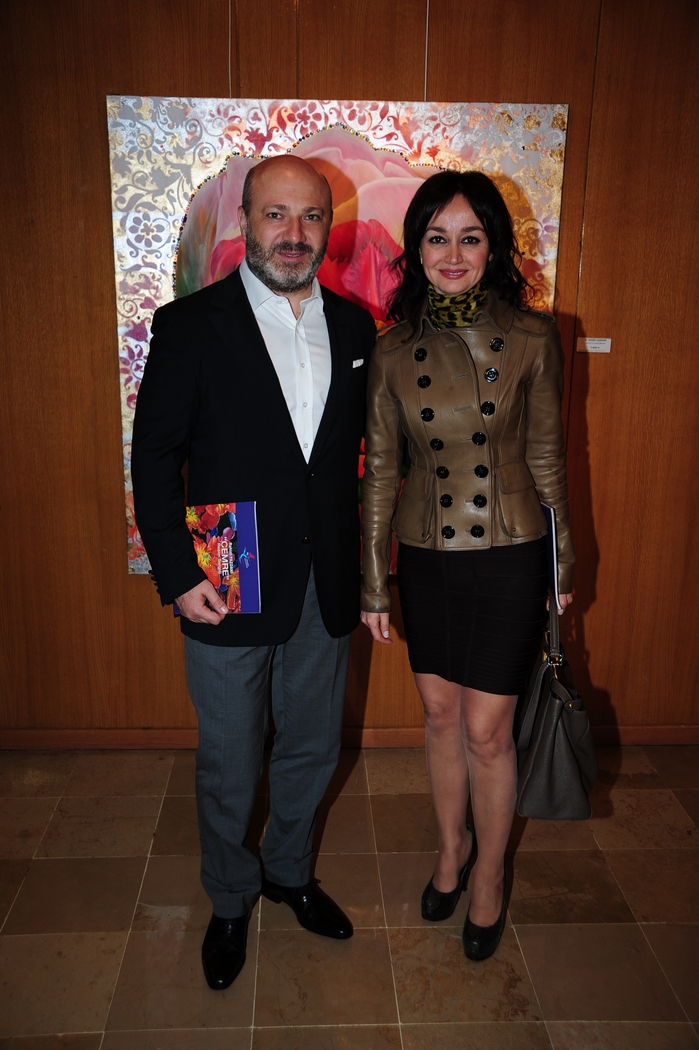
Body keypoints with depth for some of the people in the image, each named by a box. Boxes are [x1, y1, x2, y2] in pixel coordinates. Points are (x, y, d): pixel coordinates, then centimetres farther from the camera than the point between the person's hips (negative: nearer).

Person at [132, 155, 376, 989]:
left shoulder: (354, 326, 3)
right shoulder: (190, 325, -9)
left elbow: (364, 443, 9)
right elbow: (154, 459, -8)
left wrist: (361, 558, 3)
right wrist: (177, 574, -13)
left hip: (327, 587, 4)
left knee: (312, 749, 20)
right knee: (228, 766, 14)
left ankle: (289, 872, 47)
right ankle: (230, 901, 41)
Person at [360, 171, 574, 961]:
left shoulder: (532, 338, -7)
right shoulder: (393, 349, -3)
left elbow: (545, 455, 0)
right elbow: (380, 468, 1)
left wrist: (564, 562, 6)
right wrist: (374, 582, 3)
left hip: (509, 557, -2)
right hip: (426, 559, 2)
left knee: (486, 730, 6)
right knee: (440, 716, 16)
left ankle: (490, 872, 32)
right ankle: (452, 843, 42)